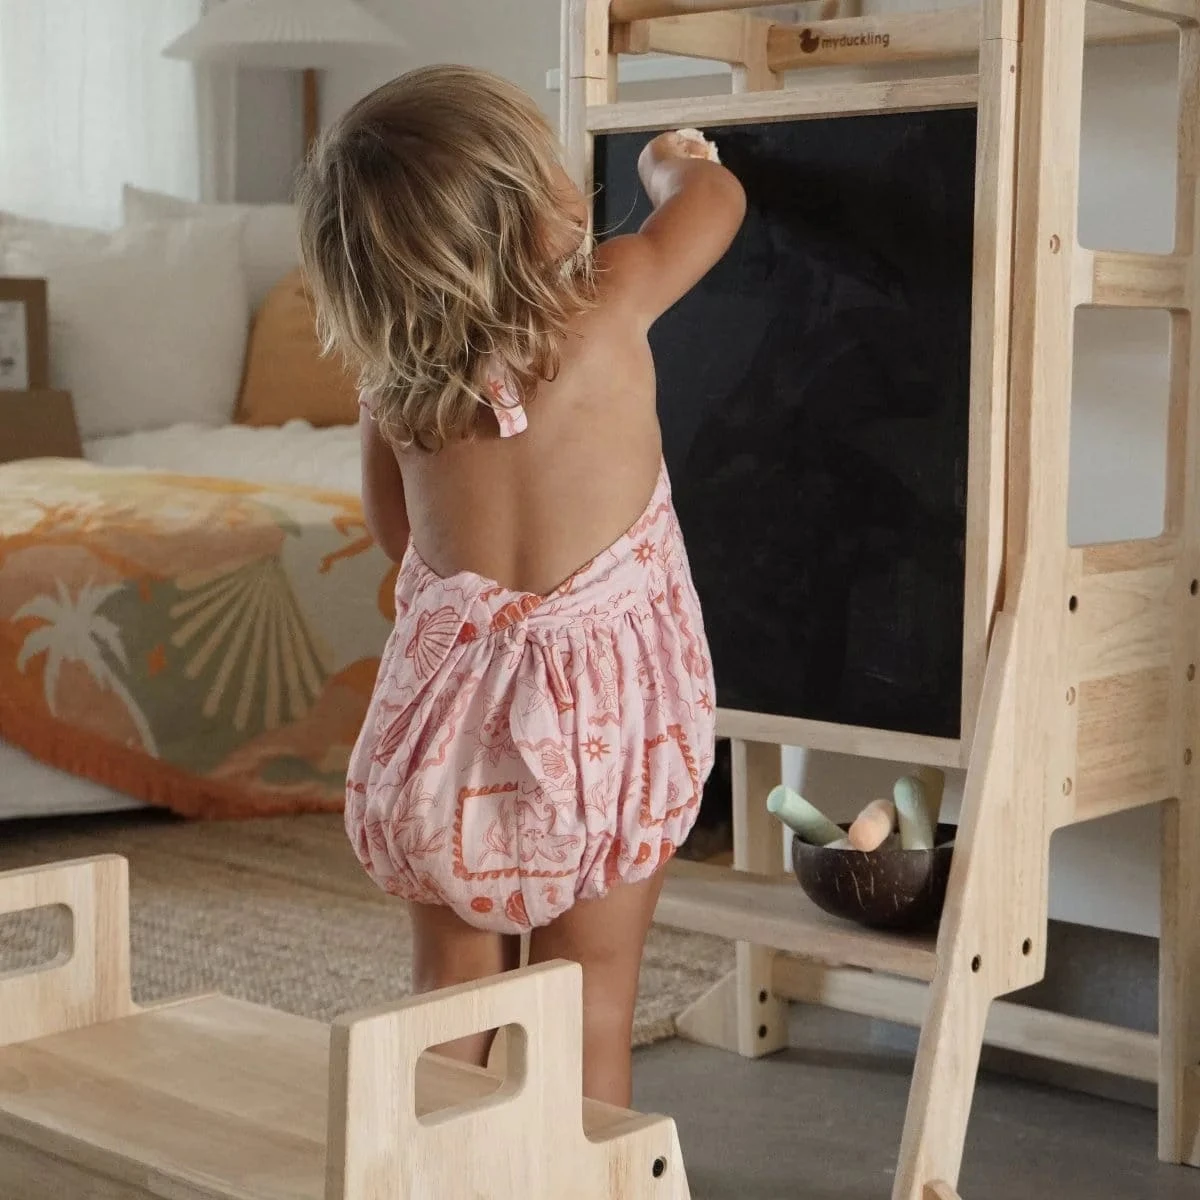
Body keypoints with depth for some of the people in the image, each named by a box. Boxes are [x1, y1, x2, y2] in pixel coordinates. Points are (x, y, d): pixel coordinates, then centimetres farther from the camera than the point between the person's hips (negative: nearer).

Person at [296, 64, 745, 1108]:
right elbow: (717, 197, 6)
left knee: (452, 993, 16)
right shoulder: (608, 304, -13)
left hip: (447, 709, 3)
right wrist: (672, 161, 27)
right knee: (591, 1008, 6)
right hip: (601, 714, -3)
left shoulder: (394, 384, -4)